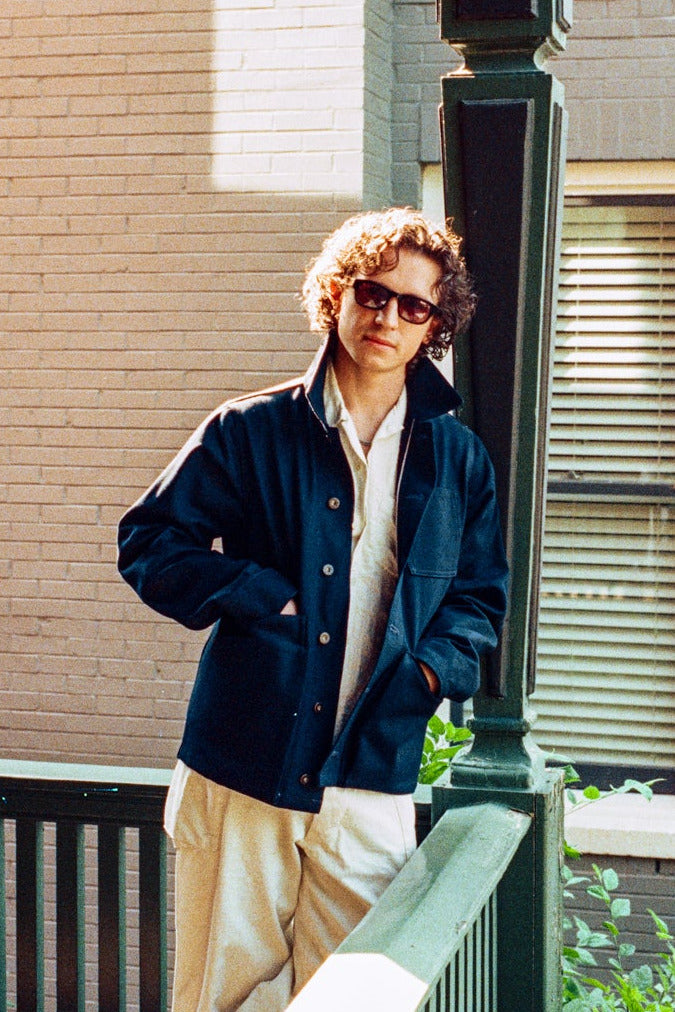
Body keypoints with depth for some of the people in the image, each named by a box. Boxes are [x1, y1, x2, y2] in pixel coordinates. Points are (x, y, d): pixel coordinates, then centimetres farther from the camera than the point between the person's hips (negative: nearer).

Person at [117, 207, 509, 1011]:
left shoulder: (458, 459, 10)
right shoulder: (252, 431, 2)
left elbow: (480, 596, 18)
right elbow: (149, 541, 3)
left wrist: (436, 665, -3)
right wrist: (268, 601, -9)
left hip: (372, 778, 2)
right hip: (241, 771, -1)